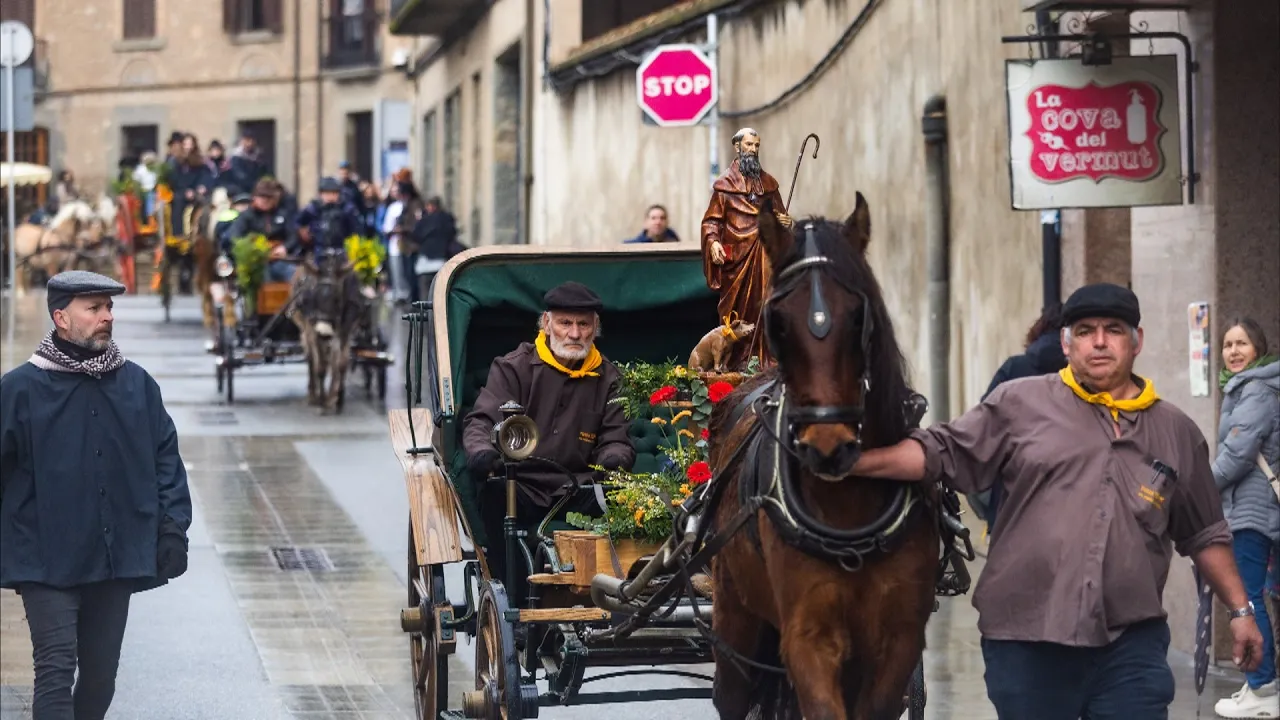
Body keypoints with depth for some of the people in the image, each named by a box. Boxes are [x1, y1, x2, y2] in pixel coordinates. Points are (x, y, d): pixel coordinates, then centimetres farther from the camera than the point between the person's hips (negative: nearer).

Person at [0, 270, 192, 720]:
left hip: (117, 562, 4)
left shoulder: (137, 384, 6)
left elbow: (165, 458, 12)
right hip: (47, 562, -4)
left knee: (100, 674, 11)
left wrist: (173, 529, 3)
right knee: (56, 670, -11)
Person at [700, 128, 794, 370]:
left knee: (766, 310, -2)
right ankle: (734, 366, 4)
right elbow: (711, 220, 0)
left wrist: (784, 222, -4)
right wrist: (713, 242, -18)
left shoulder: (768, 183, 14)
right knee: (736, 314, -1)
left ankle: (770, 363, -1)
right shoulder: (725, 183, 4)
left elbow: (779, 214, 19)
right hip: (737, 257, -3)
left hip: (765, 256, 3)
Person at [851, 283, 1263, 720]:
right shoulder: (1020, 404, 4)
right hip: (1026, 640, -1)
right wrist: (848, 461, -9)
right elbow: (940, 453, 2)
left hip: (1132, 646, 1)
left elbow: (1205, 536, 19)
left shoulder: (1177, 432, 12)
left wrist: (1240, 609, 16)